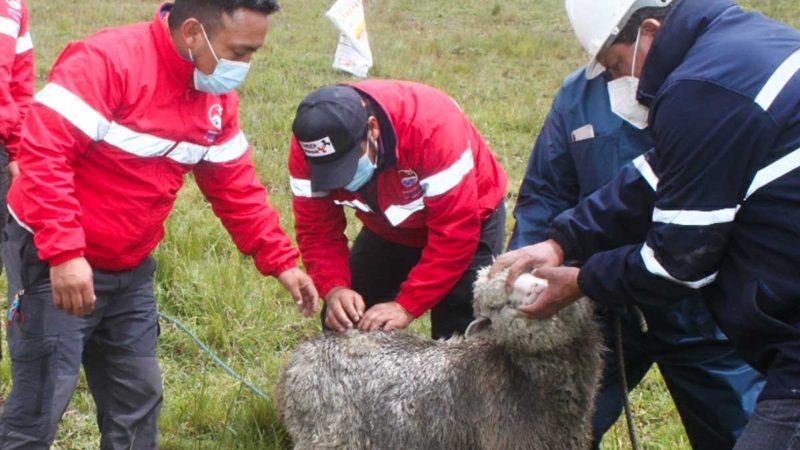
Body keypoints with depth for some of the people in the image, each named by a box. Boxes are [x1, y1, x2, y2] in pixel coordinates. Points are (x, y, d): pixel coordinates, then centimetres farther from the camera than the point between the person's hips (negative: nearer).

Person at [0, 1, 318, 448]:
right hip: (53, 260, -8)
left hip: (130, 270, 8)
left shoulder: (218, 98, 3)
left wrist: (281, 261, 6)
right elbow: (43, 154, -28)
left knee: (138, 397, 15)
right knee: (42, 406, -5)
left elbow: (236, 187, 11)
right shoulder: (106, 60, -24)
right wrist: (64, 253, -33)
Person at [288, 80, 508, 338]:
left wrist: (407, 306, -37)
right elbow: (316, 229, -17)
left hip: (471, 219, -4)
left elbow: (456, 231, -36)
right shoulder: (308, 144, -26)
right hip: (390, 230, 4)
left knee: (457, 336, -15)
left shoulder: (432, 125, -40)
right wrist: (333, 288, -35)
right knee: (341, 323, 0)